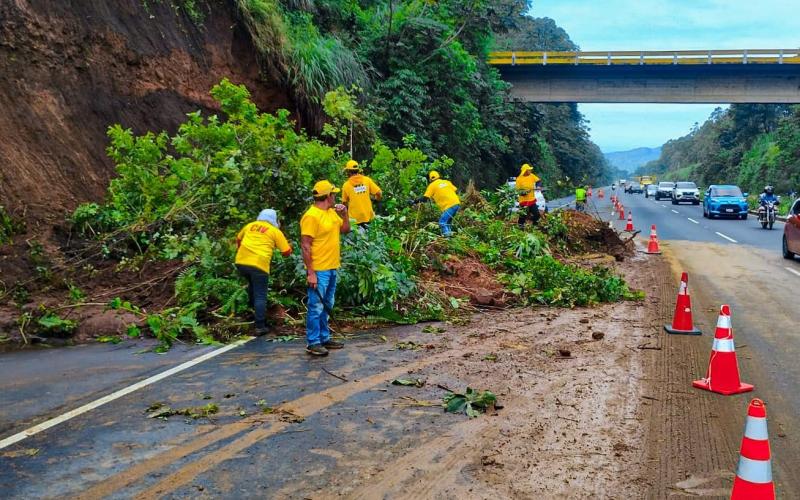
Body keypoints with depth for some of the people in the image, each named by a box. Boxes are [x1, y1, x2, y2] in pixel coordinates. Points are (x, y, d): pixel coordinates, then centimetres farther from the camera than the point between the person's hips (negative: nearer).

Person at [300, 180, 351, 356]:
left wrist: (345, 214, 2)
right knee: (316, 307, -4)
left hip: (332, 268, 9)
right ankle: (313, 343, 3)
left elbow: (345, 230, 21)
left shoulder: (332, 213, 10)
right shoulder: (311, 216, -17)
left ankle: (324, 337, 26)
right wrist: (311, 273, -22)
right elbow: (305, 246, -19)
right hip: (319, 271, -9)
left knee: (326, 306, 16)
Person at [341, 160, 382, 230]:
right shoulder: (367, 180, -5)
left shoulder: (346, 185, -7)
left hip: (354, 218, -2)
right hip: (368, 217, 2)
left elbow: (344, 202, 2)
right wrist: (376, 199, 15)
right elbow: (379, 193, -6)